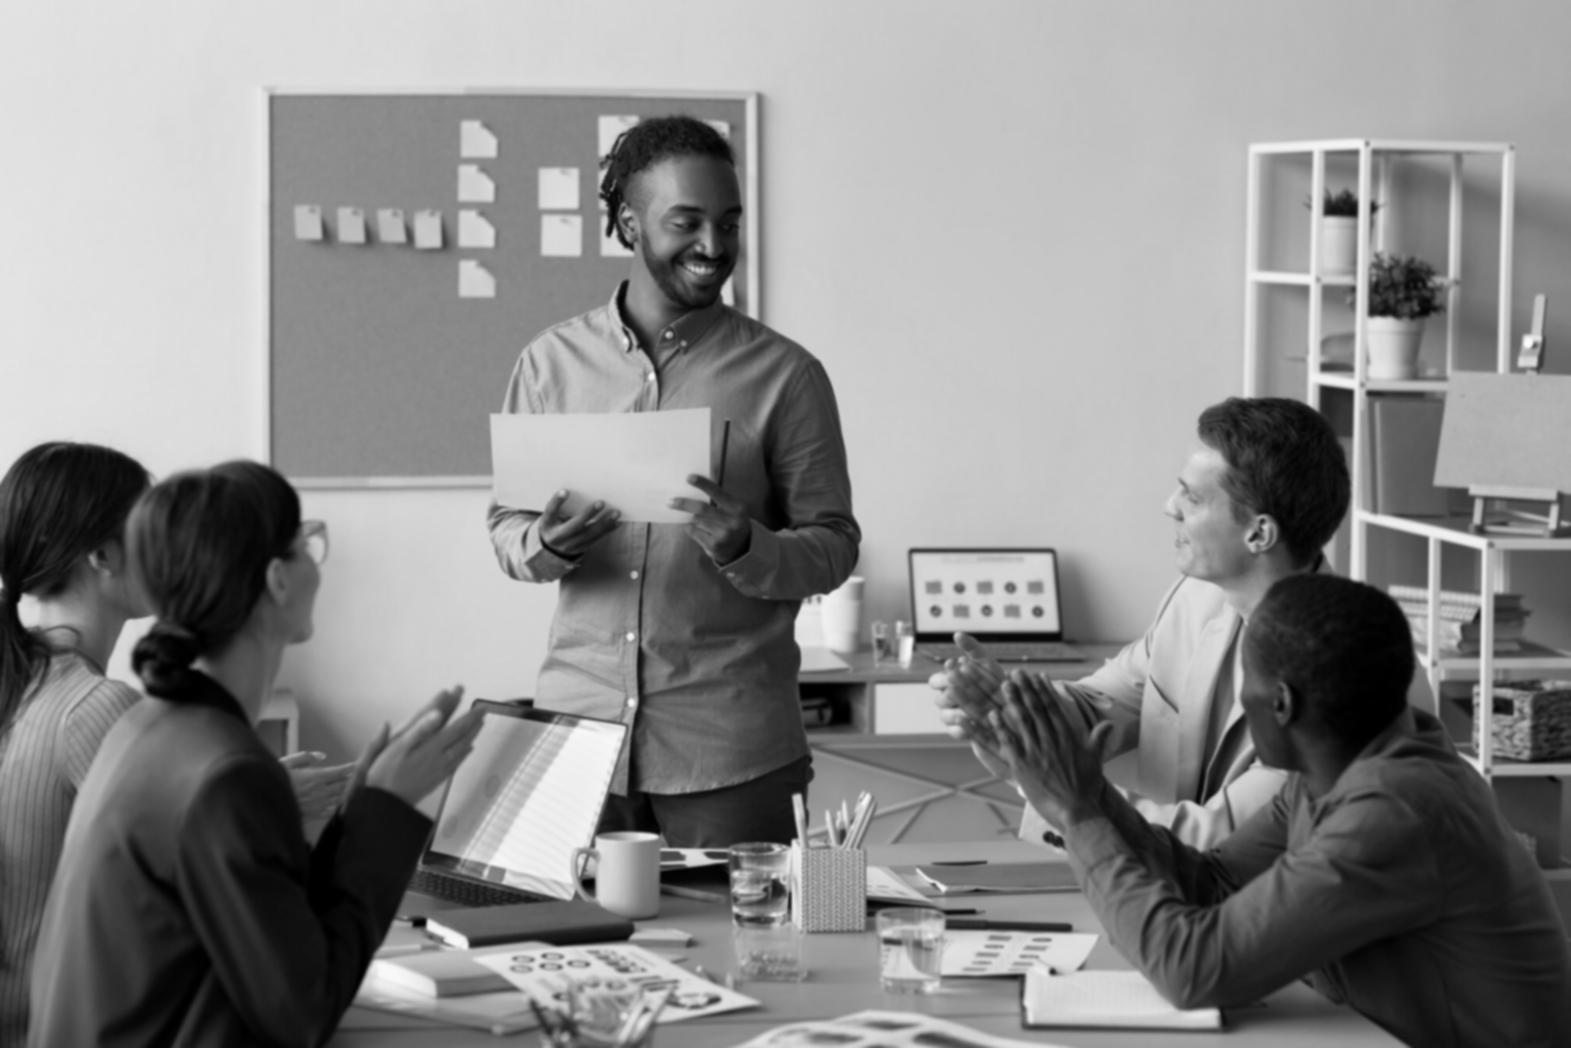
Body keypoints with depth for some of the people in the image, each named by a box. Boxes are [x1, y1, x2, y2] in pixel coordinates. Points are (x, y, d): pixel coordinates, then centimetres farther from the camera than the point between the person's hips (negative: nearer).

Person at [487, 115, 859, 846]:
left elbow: (833, 545, 1)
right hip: (579, 722, 2)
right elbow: (504, 524, 12)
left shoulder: (784, 375, 1)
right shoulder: (553, 362, 8)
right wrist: (546, 545, -10)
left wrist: (744, 546, -18)